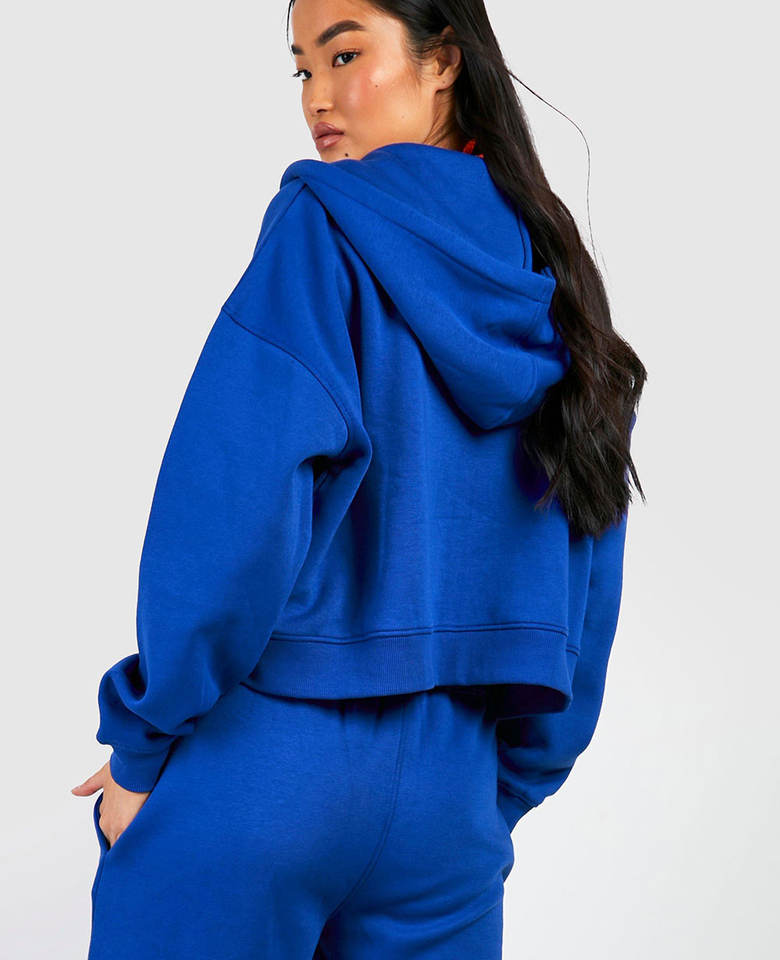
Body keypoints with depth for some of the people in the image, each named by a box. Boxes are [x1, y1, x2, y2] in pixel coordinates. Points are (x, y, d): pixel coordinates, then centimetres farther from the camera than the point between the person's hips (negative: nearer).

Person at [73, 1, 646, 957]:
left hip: (265, 759, -5)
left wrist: (142, 745, -8)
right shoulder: (555, 284, 9)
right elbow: (583, 585, 10)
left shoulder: (323, 220, -8)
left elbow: (236, 504, -18)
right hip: (452, 787, 5)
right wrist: (504, 790, 18)